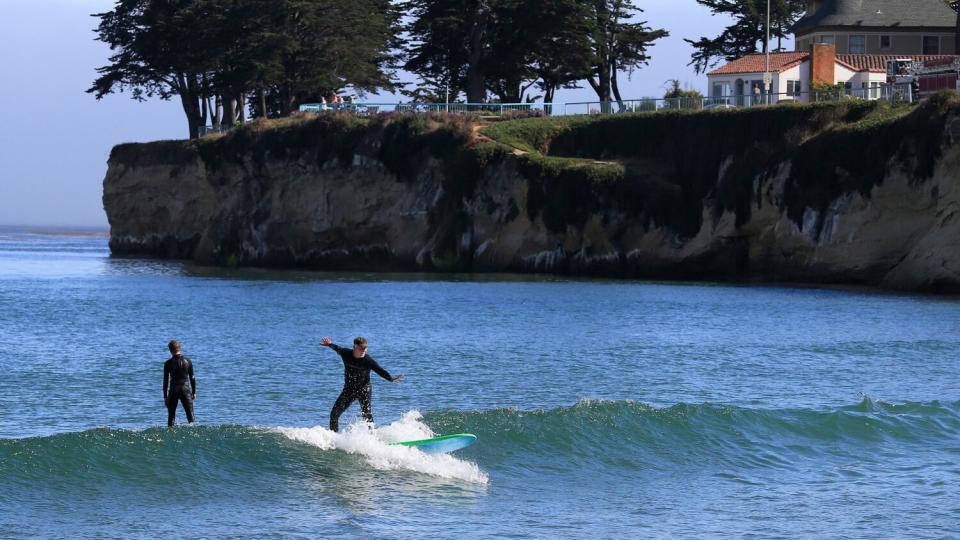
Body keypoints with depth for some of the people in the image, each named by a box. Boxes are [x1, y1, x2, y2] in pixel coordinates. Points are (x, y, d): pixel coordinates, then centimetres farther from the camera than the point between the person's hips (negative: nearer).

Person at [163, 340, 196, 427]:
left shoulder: (168, 363, -3)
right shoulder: (187, 361, 1)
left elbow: (165, 381, -1)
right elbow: (192, 378, 3)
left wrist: (165, 396, 4)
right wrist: (194, 392, 12)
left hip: (173, 390, -1)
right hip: (185, 389, 1)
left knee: (171, 417, 7)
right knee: (190, 415, 1)